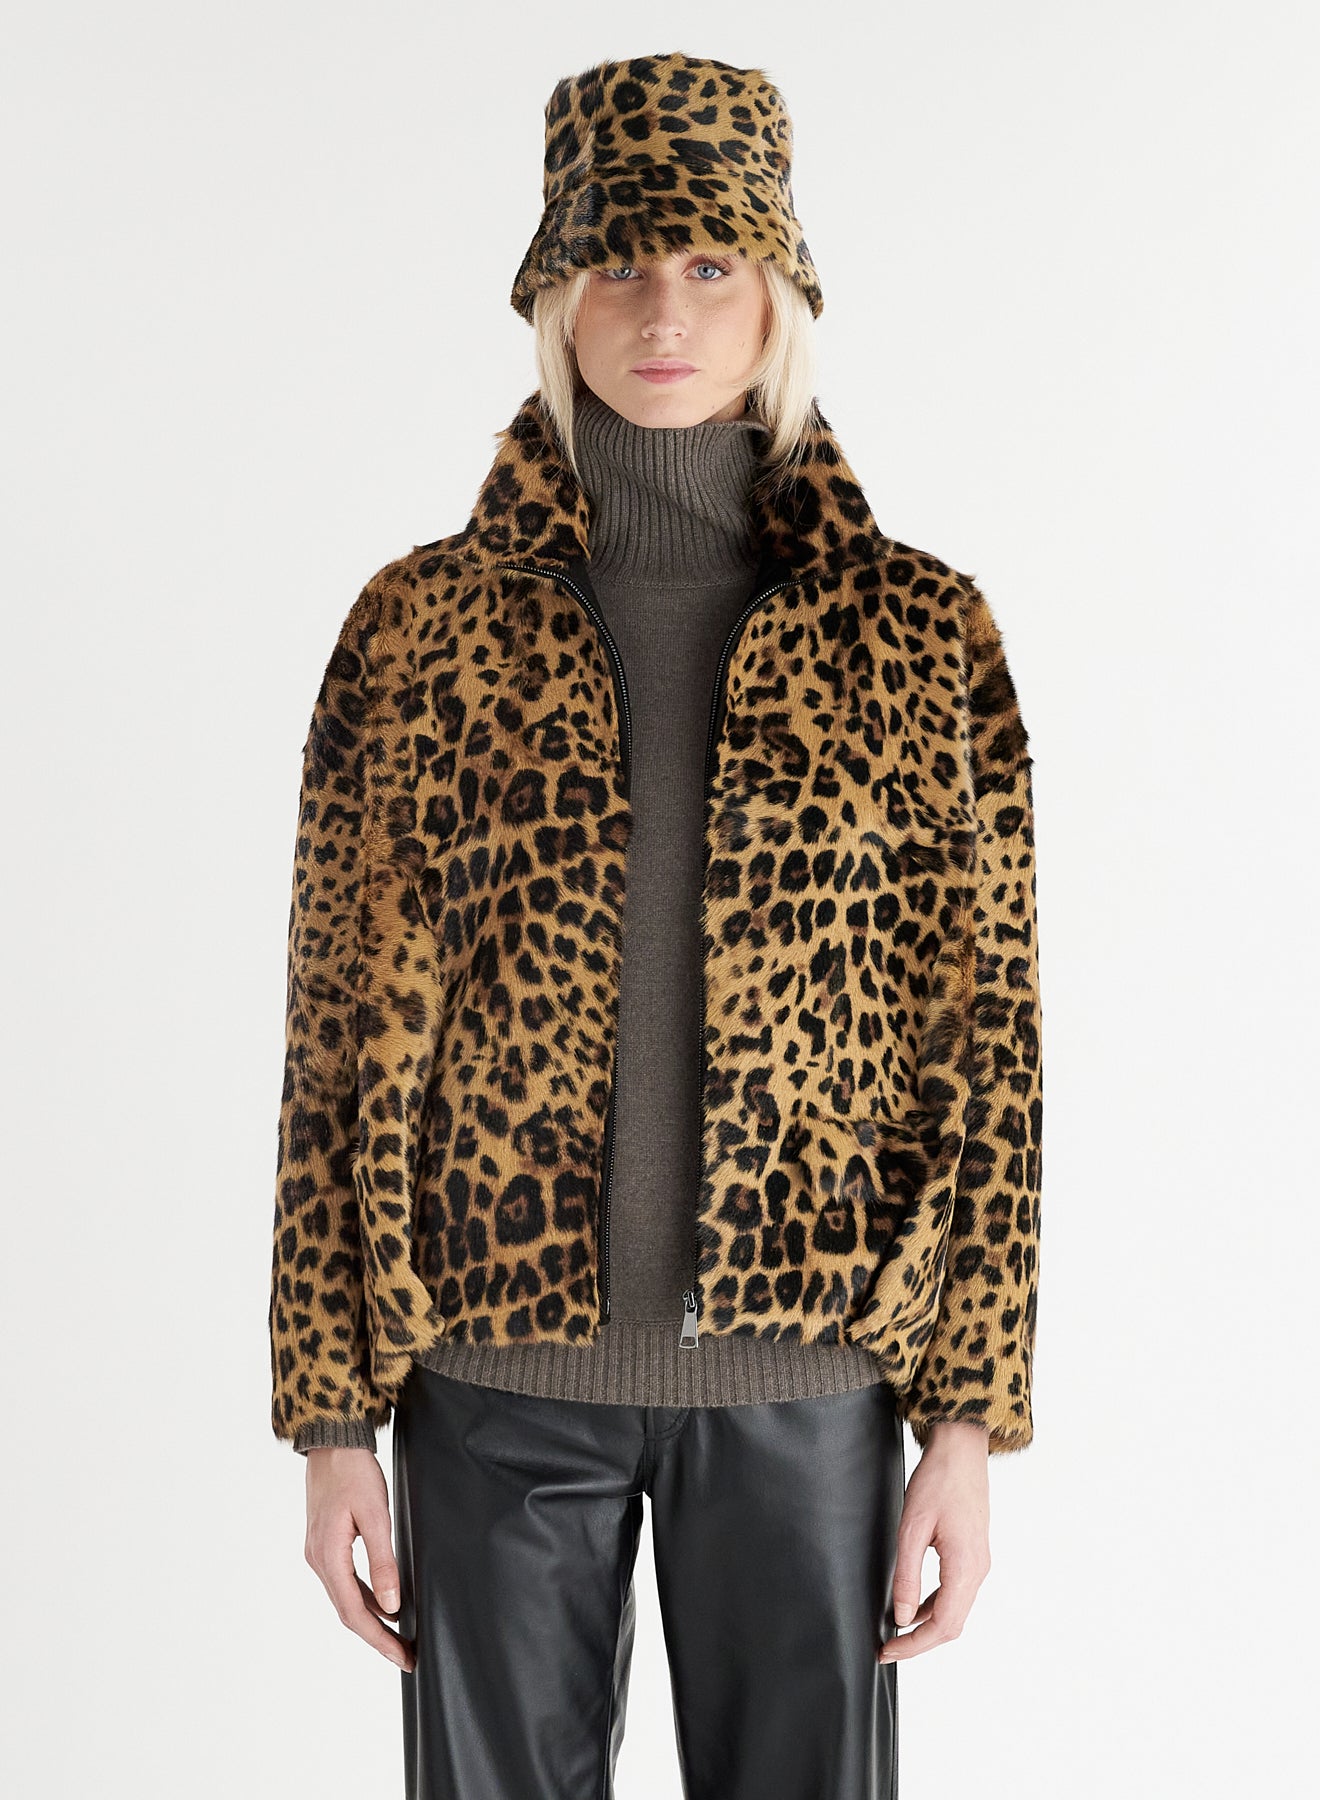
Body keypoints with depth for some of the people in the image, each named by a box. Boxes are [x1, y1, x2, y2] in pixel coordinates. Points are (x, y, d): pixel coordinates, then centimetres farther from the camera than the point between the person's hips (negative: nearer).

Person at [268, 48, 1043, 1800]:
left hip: (800, 1373, 0)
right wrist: (332, 1418, -1)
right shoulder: (422, 623, -1)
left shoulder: (922, 629, -1)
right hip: (502, 1370, 0)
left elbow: (986, 1035, 0)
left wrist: (970, 1417, -3)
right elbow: (345, 1034, 0)